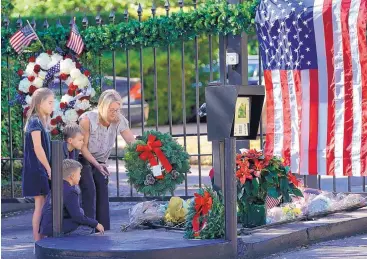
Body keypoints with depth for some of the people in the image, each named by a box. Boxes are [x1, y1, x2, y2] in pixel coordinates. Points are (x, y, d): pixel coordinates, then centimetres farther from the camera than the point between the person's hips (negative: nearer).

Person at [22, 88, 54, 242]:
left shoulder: (43, 121, 14)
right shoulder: (35, 121, -13)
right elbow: (38, 148, -18)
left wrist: (48, 169, 10)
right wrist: (49, 169, -14)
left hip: (41, 169, 9)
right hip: (36, 169, -9)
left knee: (42, 204, 10)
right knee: (40, 204, -7)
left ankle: (40, 238, 14)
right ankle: (37, 240, -5)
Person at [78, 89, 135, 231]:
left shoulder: (119, 121, -16)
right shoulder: (88, 119, -27)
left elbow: (132, 142, -15)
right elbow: (82, 146, -20)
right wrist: (96, 165, -29)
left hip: (99, 161, 4)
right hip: (82, 159, -4)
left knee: (103, 191, -6)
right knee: (89, 190, -16)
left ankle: (104, 230, -3)